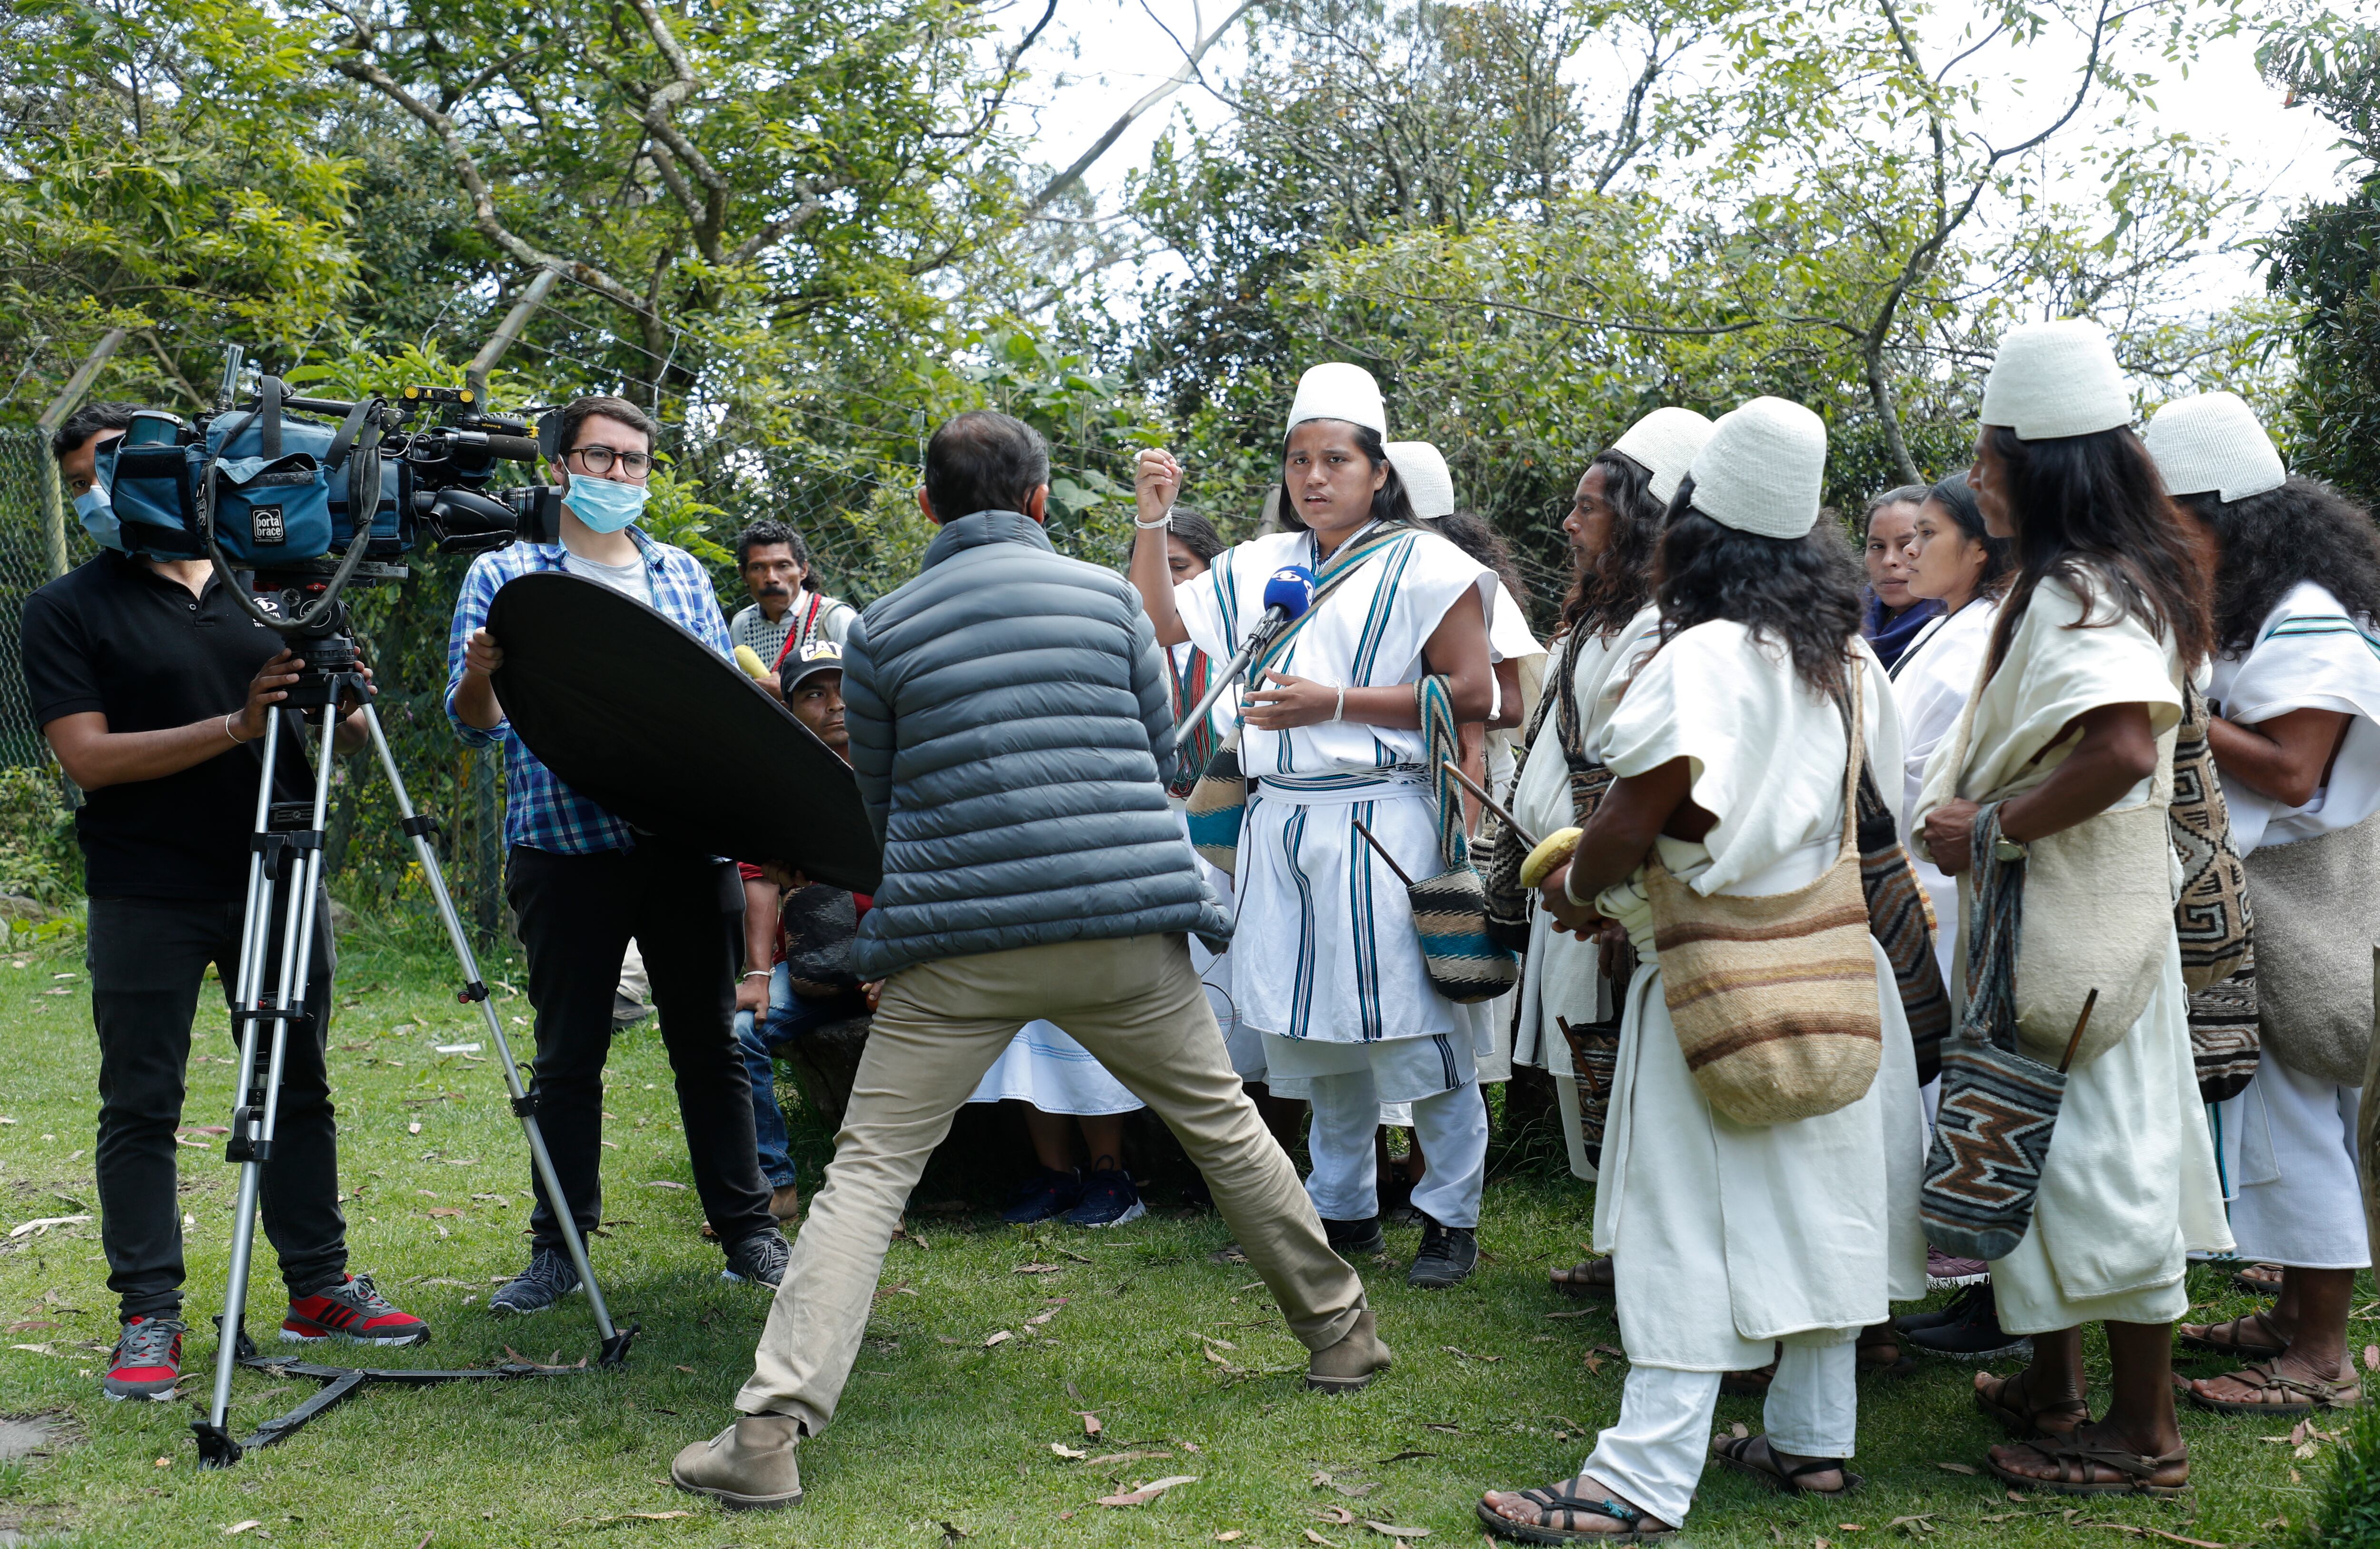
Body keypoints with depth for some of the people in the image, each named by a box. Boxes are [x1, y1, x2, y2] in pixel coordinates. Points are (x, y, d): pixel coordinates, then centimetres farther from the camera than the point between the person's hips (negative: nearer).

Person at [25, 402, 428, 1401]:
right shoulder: (67, 610, 0)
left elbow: (337, 743, 13)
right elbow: (88, 757, -11)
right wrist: (234, 727, -21)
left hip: (277, 878, 3)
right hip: (147, 896, -3)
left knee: (298, 1091, 10)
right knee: (140, 1106, 1)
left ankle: (320, 1286, 20)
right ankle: (147, 1318, 10)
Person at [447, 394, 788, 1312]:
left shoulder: (684, 575, 16)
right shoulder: (504, 576, 7)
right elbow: (475, 725, 1)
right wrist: (478, 677, -23)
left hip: (687, 842, 2)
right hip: (566, 846, -2)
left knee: (709, 1044, 6)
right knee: (568, 1054, 4)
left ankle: (748, 1233, 14)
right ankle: (559, 1249, 14)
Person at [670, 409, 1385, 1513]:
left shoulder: (881, 631, 6)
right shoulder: (1106, 595, 7)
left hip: (958, 944, -1)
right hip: (1125, 923, 1)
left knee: (868, 1171, 3)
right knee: (1223, 1123, 18)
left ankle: (772, 1429, -4)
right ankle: (1338, 1330, 32)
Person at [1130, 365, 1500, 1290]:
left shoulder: (1422, 566, -1)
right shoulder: (1260, 568, 15)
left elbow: (1471, 695, -8)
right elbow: (1156, 625, 19)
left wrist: (1333, 703, -13)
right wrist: (1153, 519, 8)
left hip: (1385, 823, -5)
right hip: (1282, 824, 6)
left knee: (1412, 1026, -3)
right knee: (1313, 1030, 10)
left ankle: (1453, 1216, 11)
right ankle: (1344, 1210, 24)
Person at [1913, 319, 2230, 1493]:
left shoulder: (2078, 594, -20)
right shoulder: (2095, 580, 12)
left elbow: (2122, 747, -35)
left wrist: (1991, 833, -23)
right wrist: (1972, 806, 9)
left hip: (2072, 916, -10)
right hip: (2046, 916, 10)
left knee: (2093, 1148, 0)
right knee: (2047, 1143, 17)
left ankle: (2144, 1436, 13)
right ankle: (2051, 1392, 30)